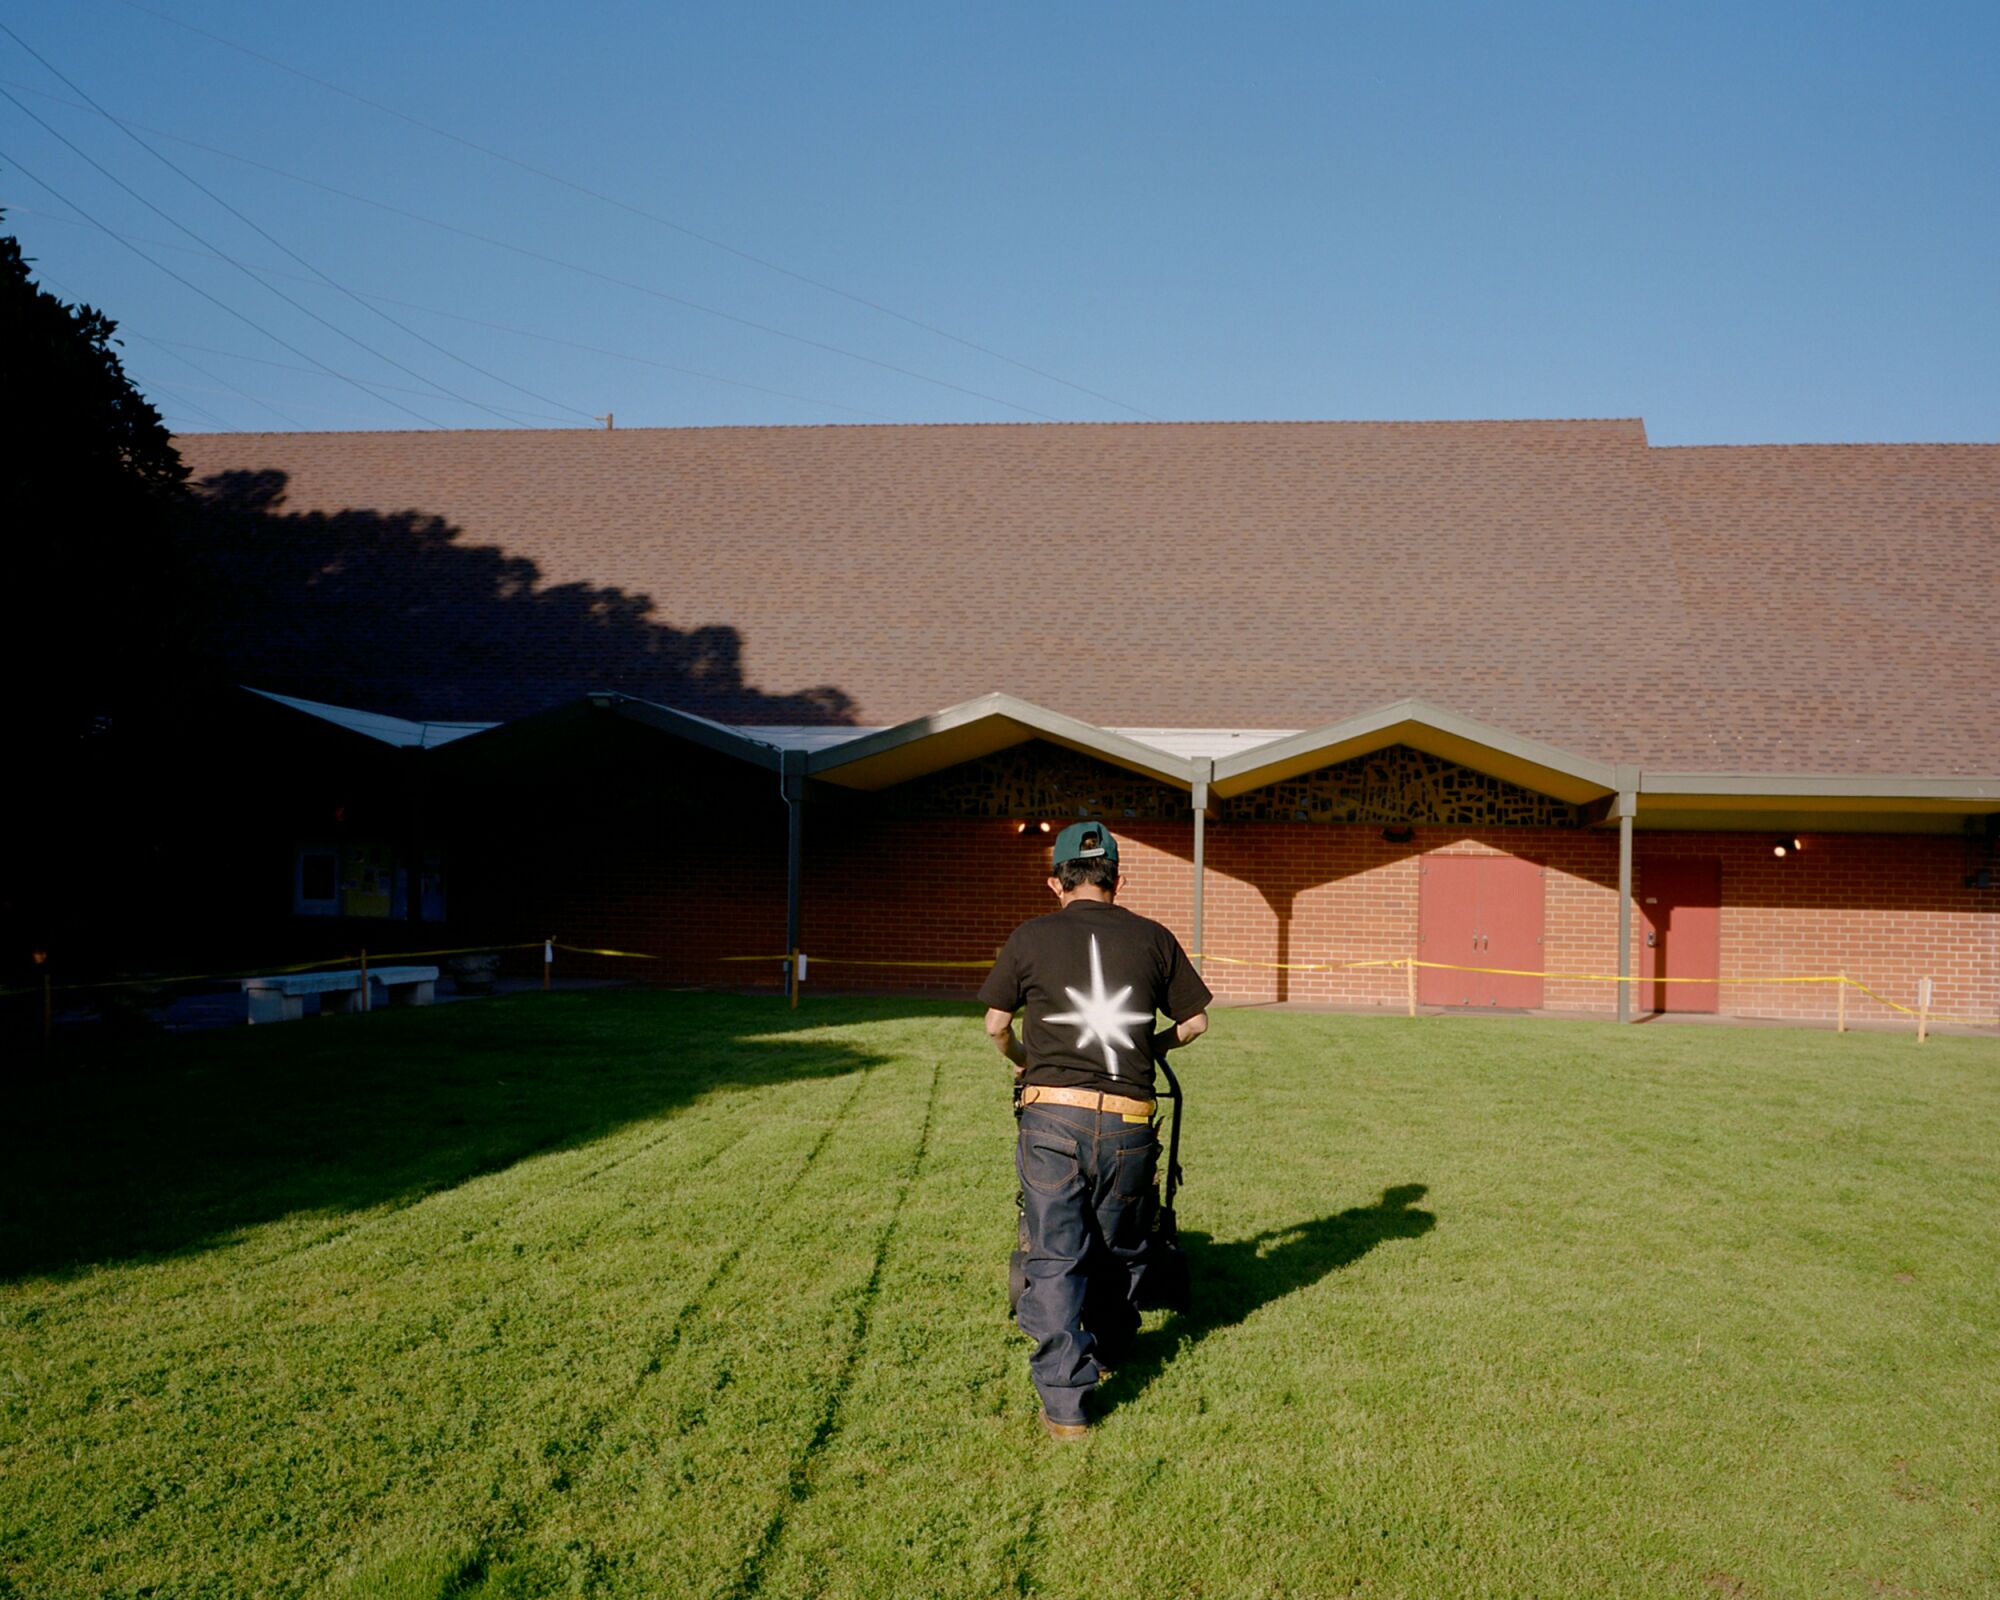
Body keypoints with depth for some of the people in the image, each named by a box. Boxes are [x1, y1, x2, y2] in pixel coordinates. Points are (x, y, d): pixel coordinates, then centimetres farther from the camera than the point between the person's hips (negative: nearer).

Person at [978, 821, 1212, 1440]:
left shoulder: (1030, 937, 3)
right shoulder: (1152, 938, 6)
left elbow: (996, 1024, 9)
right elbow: (1195, 1022, 12)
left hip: (1052, 1115, -2)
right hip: (1129, 1120, 2)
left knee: (1054, 1257, 3)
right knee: (1119, 1250, 21)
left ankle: (1064, 1400, -1)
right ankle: (1108, 1350, 42)